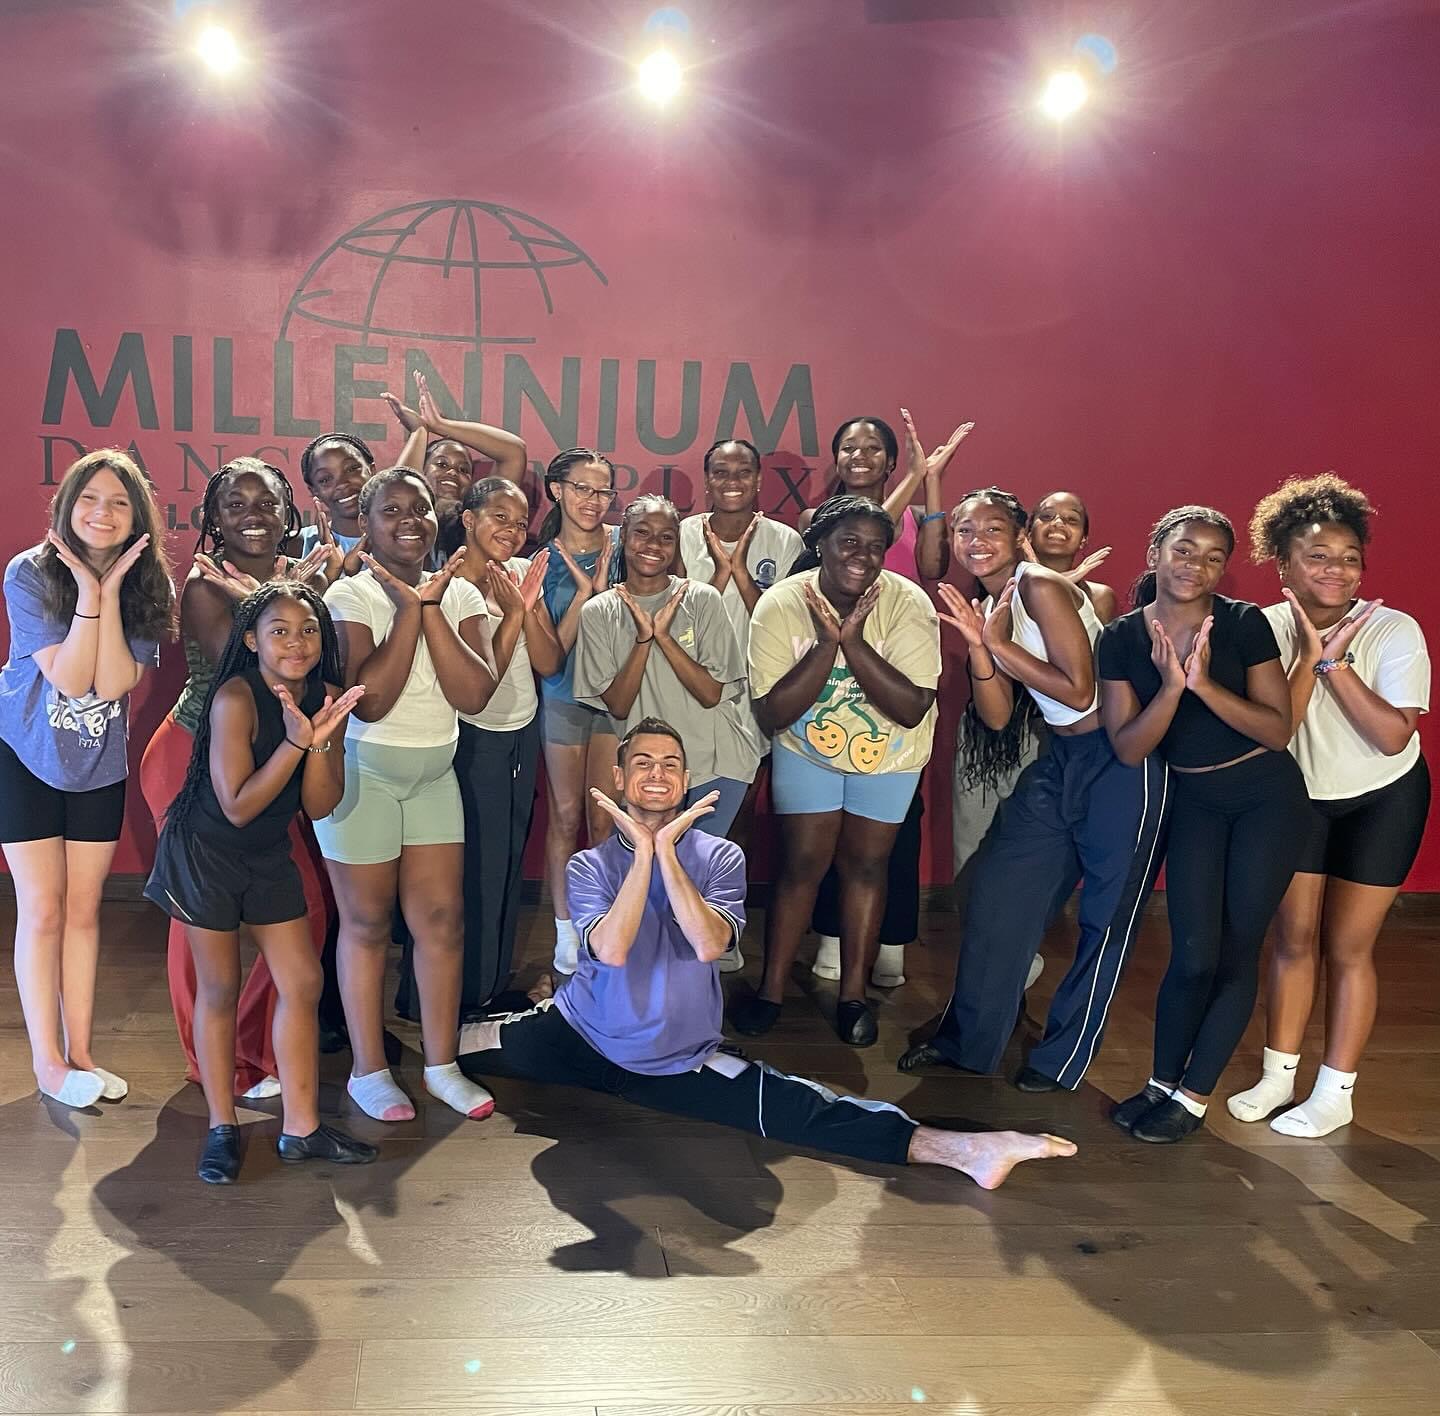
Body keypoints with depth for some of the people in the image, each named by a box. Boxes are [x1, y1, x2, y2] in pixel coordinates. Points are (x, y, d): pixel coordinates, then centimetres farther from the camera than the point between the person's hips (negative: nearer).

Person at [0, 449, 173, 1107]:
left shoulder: (148, 585, -7)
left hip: (99, 764, 3)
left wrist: (111, 589, -24)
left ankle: (79, 1053, 20)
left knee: (84, 910, 10)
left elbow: (113, 683, -20)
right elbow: (69, 678, -23)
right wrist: (89, 590, -27)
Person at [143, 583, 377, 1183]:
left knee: (302, 982, 5)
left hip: (269, 855, 6)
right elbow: (237, 807, -24)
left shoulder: (323, 698, -6)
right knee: (220, 989, 5)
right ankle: (222, 1128, 21)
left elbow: (320, 805, -8)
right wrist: (294, 741, -31)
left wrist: (321, 740, -24)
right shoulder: (236, 698, -23)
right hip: (205, 852, -6)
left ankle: (301, 1128, 16)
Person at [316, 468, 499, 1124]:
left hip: (434, 775, 4)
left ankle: (441, 1064, 20)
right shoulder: (349, 595, -10)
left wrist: (432, 609, -18)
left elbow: (473, 695, -13)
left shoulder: (460, 595, 1)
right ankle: (368, 1070, 20)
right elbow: (369, 700, -22)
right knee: (367, 923, 6)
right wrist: (409, 608, -22)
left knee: (442, 919, 5)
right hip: (361, 774, -4)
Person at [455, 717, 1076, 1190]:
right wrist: (643, 849, -25)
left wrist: (666, 847, -26)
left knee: (803, 1112, -21)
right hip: (580, 1037, 3)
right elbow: (611, 950, -24)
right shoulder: (591, 865, -4)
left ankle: (961, 1149, -29)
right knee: (456, 1043, -13)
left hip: (681, 1061, -2)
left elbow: (708, 944, -25)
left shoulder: (719, 857, -5)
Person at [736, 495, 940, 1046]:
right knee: (801, 863, 1)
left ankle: (854, 994, 24)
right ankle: (771, 989, 18)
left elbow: (913, 709, -30)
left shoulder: (908, 603, -25)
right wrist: (826, 643, -36)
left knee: (866, 864, 8)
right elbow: (771, 716, -26)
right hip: (806, 749, 0)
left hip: (889, 754, 1)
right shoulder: (781, 605, -23)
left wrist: (853, 638, -38)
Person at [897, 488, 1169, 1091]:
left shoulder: (1041, 586, -16)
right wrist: (977, 645, -12)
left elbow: (1080, 690, -20)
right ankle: (966, 1040, 24)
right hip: (1058, 759, 8)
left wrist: (999, 643, -17)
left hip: (1120, 759, -8)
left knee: (1106, 917, 5)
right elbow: (997, 716, 2)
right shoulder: (987, 607, 7)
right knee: (996, 896, 9)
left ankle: (1060, 1060, 20)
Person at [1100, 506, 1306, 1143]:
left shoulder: (1245, 624, -13)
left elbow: (1279, 730, -15)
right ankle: (1162, 1083, 21)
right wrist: (1171, 687, -25)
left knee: (1236, 950, 2)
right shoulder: (1122, 637, -8)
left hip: (1266, 797, -1)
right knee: (1192, 954, 0)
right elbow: (1129, 749, -10)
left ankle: (1193, 1097, 15)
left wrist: (1205, 685, -27)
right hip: (1193, 802, 2)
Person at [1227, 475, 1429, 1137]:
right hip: (1302, 795, 3)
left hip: (1382, 800, -2)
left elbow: (1393, 736, -30)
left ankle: (1335, 1094, 15)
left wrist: (1334, 663, -32)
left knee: (1347, 946, 2)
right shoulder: (1270, 628, -14)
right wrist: (1310, 657, -31)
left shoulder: (1394, 630, -21)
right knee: (1293, 938, 8)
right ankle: (1278, 1075, 22)